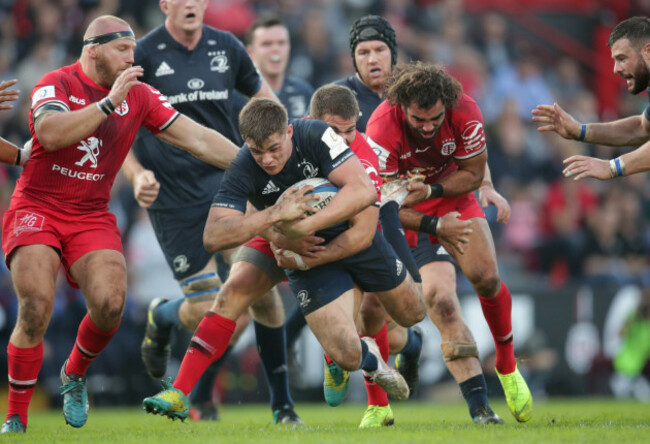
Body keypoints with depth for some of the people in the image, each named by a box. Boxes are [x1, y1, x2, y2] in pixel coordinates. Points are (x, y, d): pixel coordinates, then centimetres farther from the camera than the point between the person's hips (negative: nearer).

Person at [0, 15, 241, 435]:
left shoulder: (138, 96, 4)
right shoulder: (56, 84, -8)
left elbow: (197, 138, 6)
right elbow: (50, 134, -28)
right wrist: (109, 101, -29)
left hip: (92, 218, 4)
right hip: (37, 210, -3)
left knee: (110, 303, -19)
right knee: (37, 306, -22)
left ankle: (75, 375, 13)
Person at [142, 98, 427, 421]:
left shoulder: (316, 136, -28)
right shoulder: (243, 171, -27)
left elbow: (363, 190, -36)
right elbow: (213, 237, -36)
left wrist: (306, 225, -46)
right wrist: (276, 214, -47)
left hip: (352, 237, 1)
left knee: (411, 314, 17)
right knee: (346, 355, -14)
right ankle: (370, 359, 25)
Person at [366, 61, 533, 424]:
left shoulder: (466, 112, -23)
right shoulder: (382, 128, -30)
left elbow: (473, 174, -9)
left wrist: (431, 190, -24)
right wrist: (434, 225, -31)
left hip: (455, 199, 3)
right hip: (412, 214, -3)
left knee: (485, 276, -14)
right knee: (441, 299, -18)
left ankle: (507, 365, 14)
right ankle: (479, 404, -19)